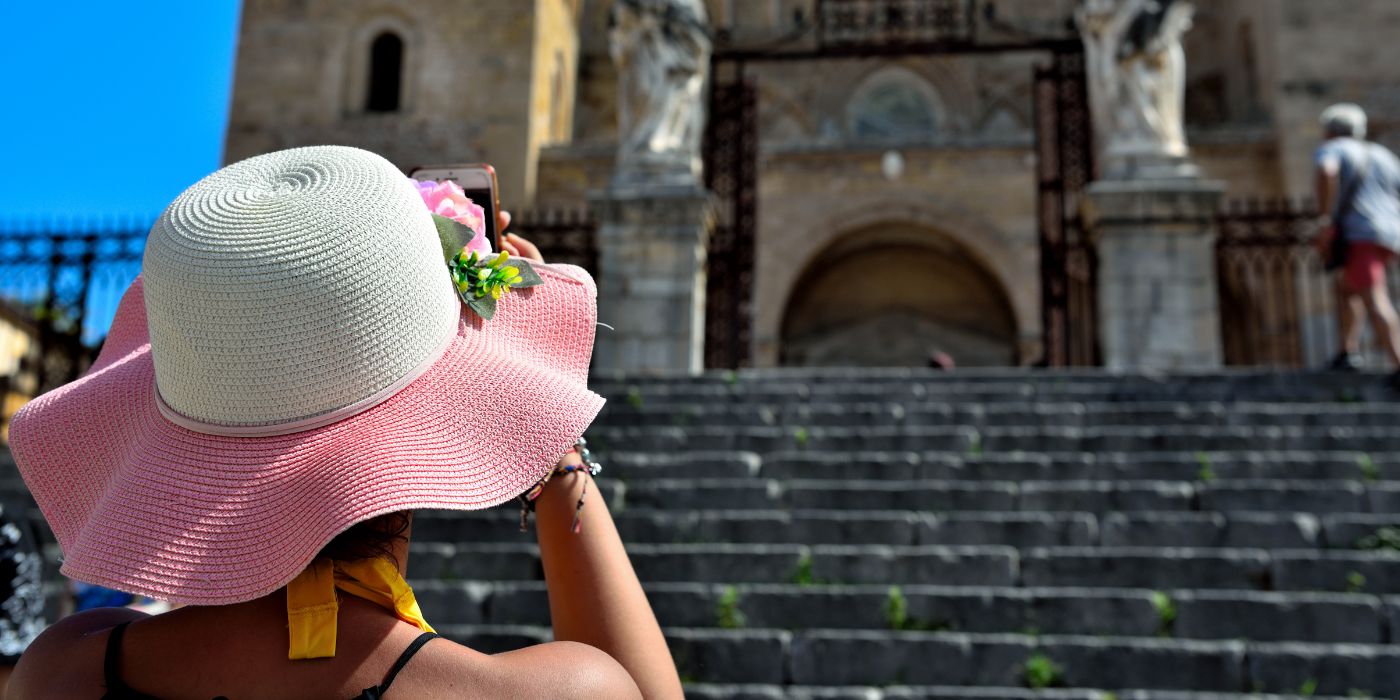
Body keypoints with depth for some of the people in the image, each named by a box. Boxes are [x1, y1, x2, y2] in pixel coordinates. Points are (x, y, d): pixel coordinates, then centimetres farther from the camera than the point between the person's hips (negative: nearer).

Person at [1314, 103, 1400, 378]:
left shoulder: (1331, 150, 6)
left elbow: (1326, 171, -17)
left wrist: (1326, 219, -17)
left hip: (1357, 234, -7)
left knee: (1375, 302, -17)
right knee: (1346, 286, 25)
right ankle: (1349, 352, 18)